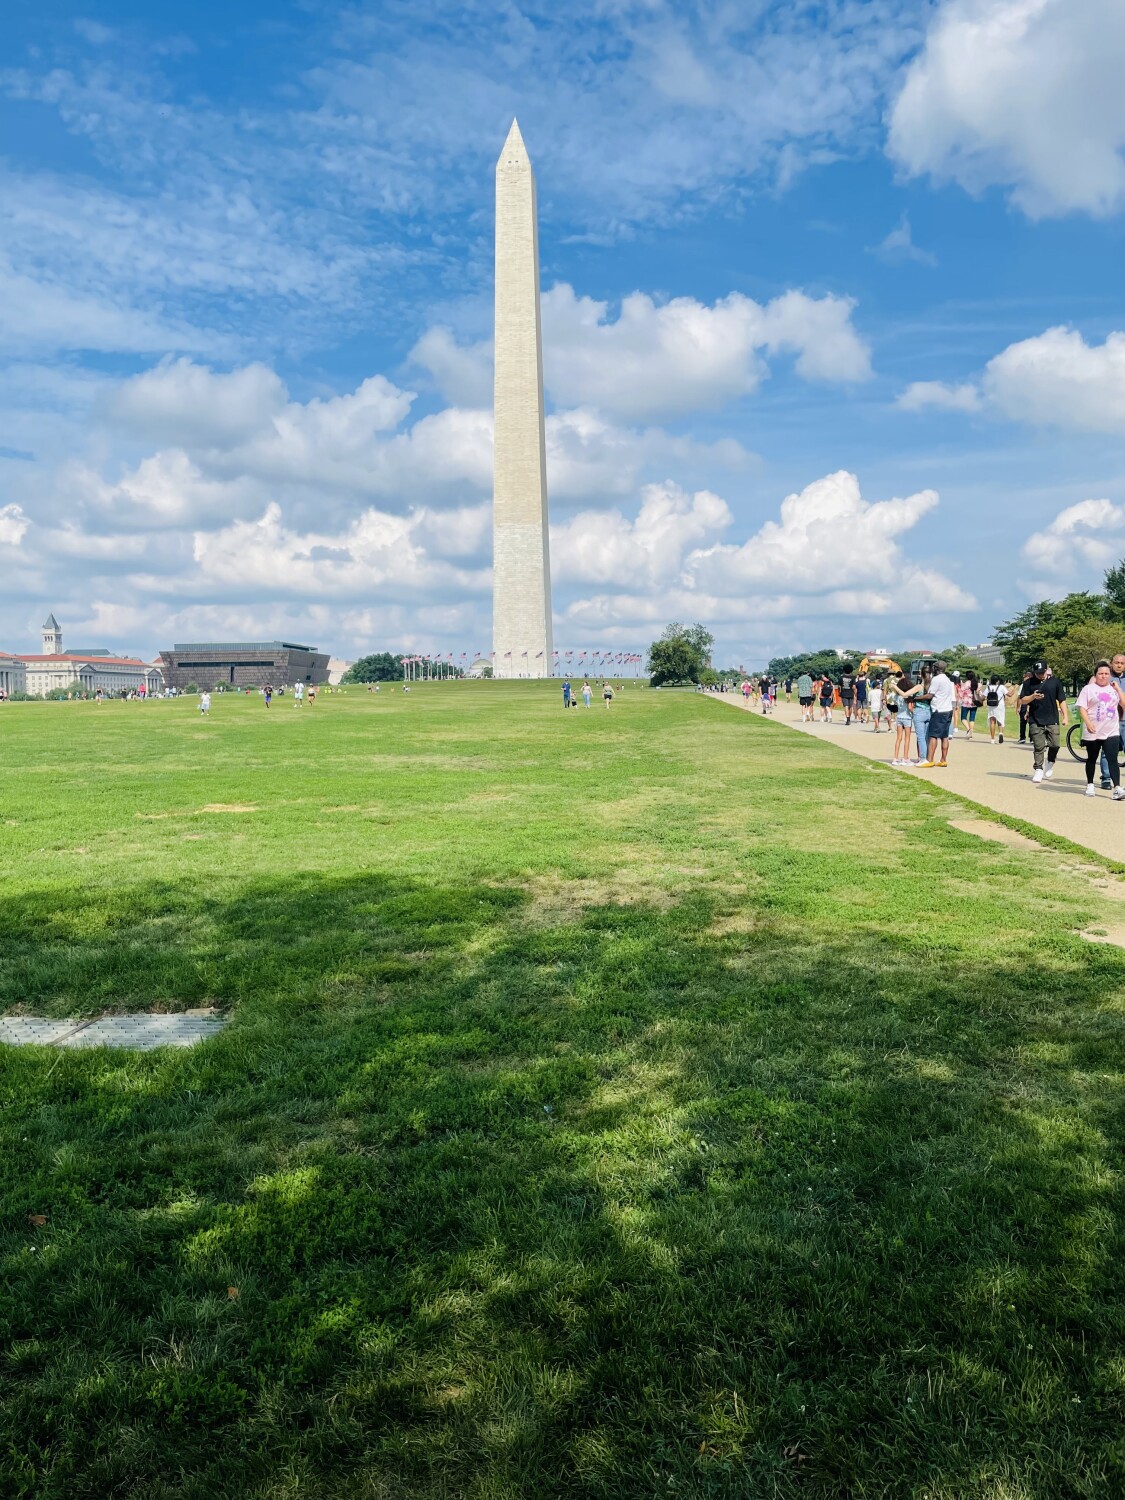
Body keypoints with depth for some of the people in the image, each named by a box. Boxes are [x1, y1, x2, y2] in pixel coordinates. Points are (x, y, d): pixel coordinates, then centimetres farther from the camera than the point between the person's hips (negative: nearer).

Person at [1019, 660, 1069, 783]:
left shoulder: (1055, 682, 4)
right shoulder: (1029, 683, 4)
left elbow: (1062, 700, 6)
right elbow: (1022, 700, 3)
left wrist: (1065, 716, 0)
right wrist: (1033, 697, -16)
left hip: (1052, 720, 0)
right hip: (1035, 721, 0)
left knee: (1054, 745, -2)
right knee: (1039, 747, 0)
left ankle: (1050, 763, 24)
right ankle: (1038, 770, 8)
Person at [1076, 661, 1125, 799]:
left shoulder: (1114, 689, 12)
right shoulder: (1088, 689, 1)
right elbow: (1082, 707, -5)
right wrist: (1088, 723, -16)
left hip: (1112, 732, 2)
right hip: (1093, 732, -2)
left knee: (1112, 760, -9)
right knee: (1092, 759, 11)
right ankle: (1090, 785, 25)